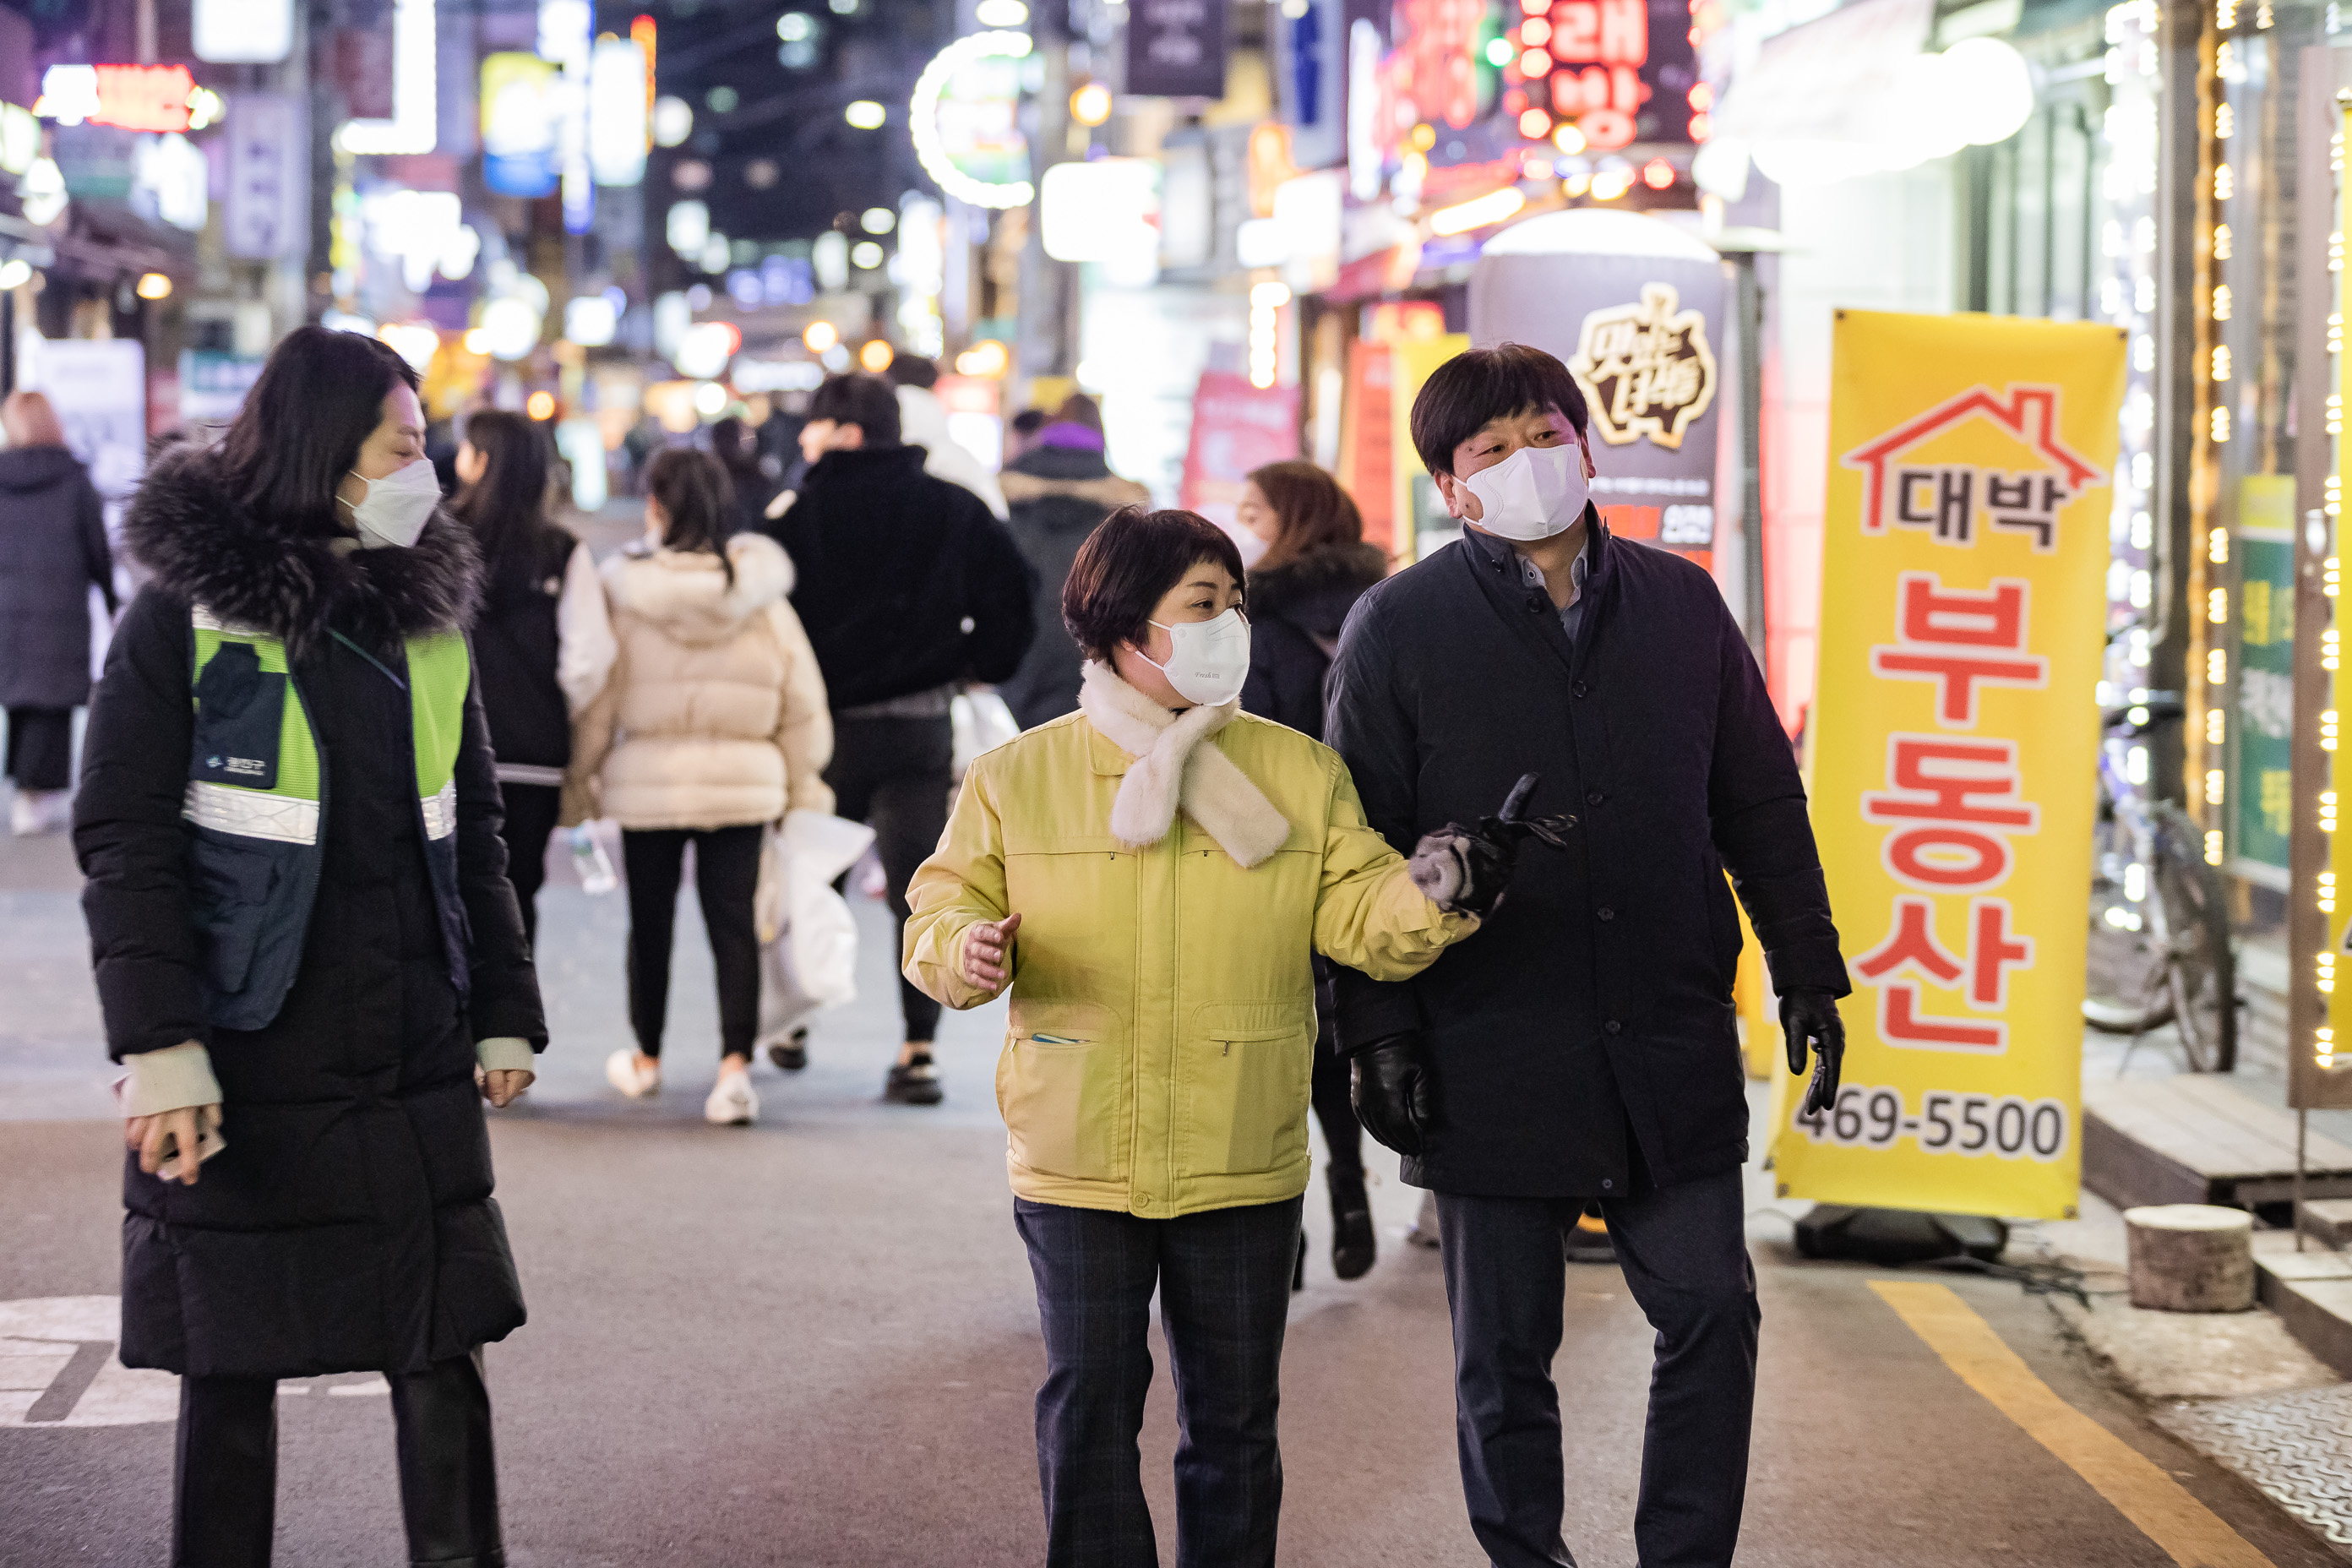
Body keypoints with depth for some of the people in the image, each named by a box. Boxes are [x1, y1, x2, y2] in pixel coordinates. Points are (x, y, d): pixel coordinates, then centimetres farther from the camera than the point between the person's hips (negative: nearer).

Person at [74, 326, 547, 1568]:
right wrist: (159, 1048, -15)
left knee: (444, 1365, 2)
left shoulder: (430, 619, 10)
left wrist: (504, 1015, 13)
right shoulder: (186, 617, -5)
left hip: (416, 1082, 4)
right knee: (229, 1373, 5)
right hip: (245, 1084, -4)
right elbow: (123, 846, -8)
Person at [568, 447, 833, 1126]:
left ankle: (646, 1057, 29)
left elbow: (596, 698, -3)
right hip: (743, 781, 1)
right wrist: (802, 788, 13)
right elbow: (801, 699, 2)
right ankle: (735, 1063, -10)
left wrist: (580, 782, 8)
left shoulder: (626, 591, -9)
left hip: (648, 775, -1)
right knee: (733, 920, 3)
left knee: (650, 918, 14)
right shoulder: (761, 594, -3)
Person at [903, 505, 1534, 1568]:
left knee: (1233, 1418, 8)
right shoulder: (1017, 780, 1)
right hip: (1077, 1165, -1)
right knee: (1087, 1406, -2)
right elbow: (946, 903, 5)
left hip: (1241, 1167, 1)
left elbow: (1356, 915, -2)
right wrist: (968, 946, -18)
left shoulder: (1300, 775, 4)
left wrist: (1430, 895, -23)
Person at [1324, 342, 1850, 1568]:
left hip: (1672, 1044, 2)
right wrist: (1378, 1035, -7)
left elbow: (1762, 807, 13)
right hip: (1492, 1058, -2)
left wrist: (1808, 978, 10)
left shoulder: (1681, 605, 7)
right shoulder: (1398, 629, -2)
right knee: (1503, 1353, 6)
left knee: (1712, 1313, 1)